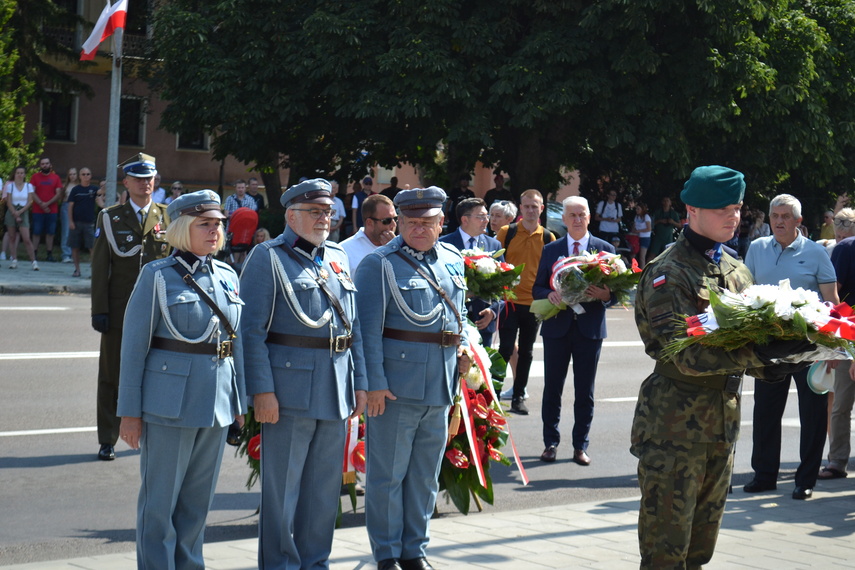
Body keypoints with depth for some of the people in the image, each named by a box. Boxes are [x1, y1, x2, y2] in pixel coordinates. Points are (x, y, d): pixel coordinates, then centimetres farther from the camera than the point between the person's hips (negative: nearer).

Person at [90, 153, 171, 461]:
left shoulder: (167, 217, 7)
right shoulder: (109, 217, 4)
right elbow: (100, 267, 0)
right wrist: (99, 310, -6)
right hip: (119, 311, -1)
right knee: (112, 375, 5)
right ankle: (107, 440, 12)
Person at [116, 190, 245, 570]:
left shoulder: (227, 277, 10)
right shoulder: (157, 275, -5)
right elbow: (134, 345, -5)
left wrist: (240, 401, 13)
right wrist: (129, 411, -8)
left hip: (217, 402, 5)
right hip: (170, 401, -5)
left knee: (199, 498, 12)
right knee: (160, 499, 2)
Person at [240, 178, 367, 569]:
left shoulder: (337, 257, 16)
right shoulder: (268, 257, -4)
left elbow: (354, 326, 18)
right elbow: (252, 330, -10)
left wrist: (360, 382, 12)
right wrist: (262, 390, -16)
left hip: (335, 391, 6)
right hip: (290, 389, -6)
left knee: (326, 486, 12)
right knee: (282, 487, 0)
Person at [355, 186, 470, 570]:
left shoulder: (453, 261, 12)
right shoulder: (379, 264, -7)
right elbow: (368, 328, -11)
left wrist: (463, 348, 8)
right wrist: (373, 382, -17)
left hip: (440, 388, 6)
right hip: (395, 386, -6)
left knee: (426, 474, 14)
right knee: (388, 473, 1)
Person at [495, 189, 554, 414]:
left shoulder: (548, 237, 4)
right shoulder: (506, 232, -1)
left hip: (534, 303, 2)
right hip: (509, 300, -2)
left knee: (526, 352, 10)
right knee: (505, 349, -6)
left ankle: (518, 398, 18)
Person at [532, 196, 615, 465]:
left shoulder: (605, 249, 4)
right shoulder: (550, 250, 7)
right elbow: (537, 288, 7)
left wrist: (606, 295, -20)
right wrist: (549, 295, -15)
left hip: (590, 328, -1)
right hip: (557, 327, 1)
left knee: (585, 392, 5)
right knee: (552, 389, 6)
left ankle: (581, 446, 13)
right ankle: (551, 442, 16)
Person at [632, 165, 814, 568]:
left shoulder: (736, 270, 13)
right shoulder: (668, 273, -11)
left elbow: (749, 334, 16)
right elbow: (684, 354, -22)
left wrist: (768, 363, -8)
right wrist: (757, 354, -30)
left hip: (724, 414, 8)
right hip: (675, 418, -7)